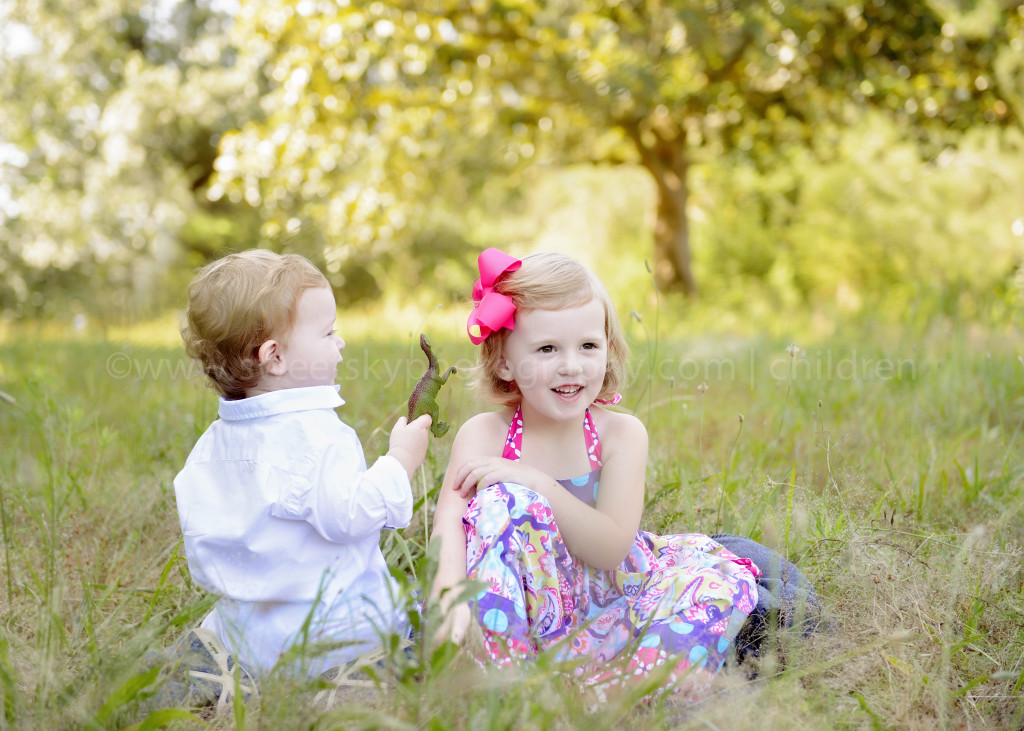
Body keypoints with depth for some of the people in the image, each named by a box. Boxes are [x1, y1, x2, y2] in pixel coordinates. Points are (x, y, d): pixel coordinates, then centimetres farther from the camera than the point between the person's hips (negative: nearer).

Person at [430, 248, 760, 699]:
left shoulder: (621, 434, -6)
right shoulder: (483, 435, -8)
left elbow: (611, 549, -17)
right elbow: (449, 526, -24)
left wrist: (534, 481, -28)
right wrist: (450, 592, -46)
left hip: (604, 605, 3)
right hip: (519, 614, -2)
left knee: (728, 578, -18)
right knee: (503, 501, -27)